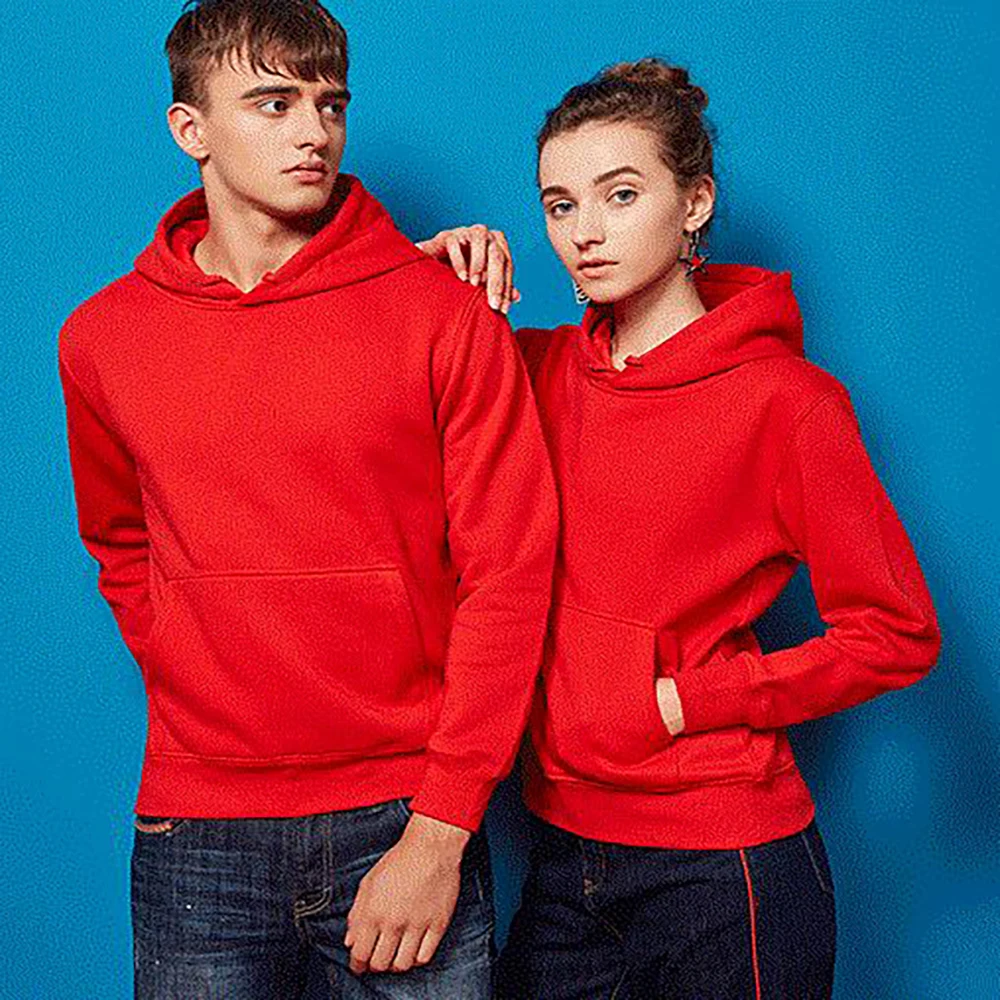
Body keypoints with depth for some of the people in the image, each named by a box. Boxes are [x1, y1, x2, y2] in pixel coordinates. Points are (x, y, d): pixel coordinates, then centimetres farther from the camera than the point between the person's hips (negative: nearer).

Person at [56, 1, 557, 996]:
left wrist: (440, 830, -10)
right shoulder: (101, 338, 4)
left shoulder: (444, 313, -5)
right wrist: (202, 705, 7)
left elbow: (508, 573, -7)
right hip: (194, 836, 2)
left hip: (407, 824, -2)